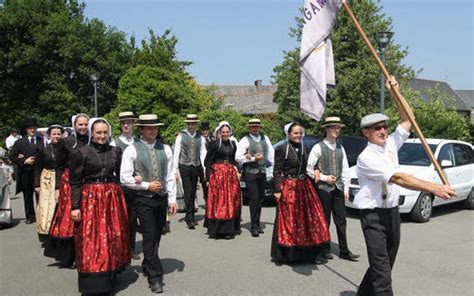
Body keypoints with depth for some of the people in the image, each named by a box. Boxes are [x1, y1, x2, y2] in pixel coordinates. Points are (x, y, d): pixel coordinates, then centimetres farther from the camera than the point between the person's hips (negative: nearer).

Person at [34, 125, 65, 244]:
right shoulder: (43, 148, 1)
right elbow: (37, 167, 5)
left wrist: (59, 186, -5)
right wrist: (37, 184, -1)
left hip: (61, 179, -1)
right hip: (46, 180, 1)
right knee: (45, 205, 0)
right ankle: (45, 235, 7)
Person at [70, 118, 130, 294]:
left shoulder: (115, 152, 7)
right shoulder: (81, 153, -3)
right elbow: (75, 182, -4)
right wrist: (75, 206, -8)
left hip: (113, 199, 4)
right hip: (90, 199, -3)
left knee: (113, 237, 10)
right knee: (92, 240, 0)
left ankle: (110, 276, 26)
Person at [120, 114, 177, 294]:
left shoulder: (165, 149, 6)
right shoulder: (132, 150, -6)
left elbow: (170, 176, 6)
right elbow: (125, 178, -9)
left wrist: (172, 199, 2)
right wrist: (147, 185, -13)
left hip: (162, 198, 4)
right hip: (144, 199, -4)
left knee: (156, 236, 14)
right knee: (150, 237, -5)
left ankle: (147, 266, 34)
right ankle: (155, 276, 3)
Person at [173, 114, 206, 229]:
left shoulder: (200, 137, 7)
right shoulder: (181, 136, 0)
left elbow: (203, 154, 8)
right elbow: (176, 153, 0)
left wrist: (204, 170, 2)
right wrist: (175, 170, -4)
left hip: (196, 167, 3)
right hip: (184, 166, -3)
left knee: (193, 193, 11)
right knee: (188, 192, -8)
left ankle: (190, 216, 24)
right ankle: (190, 219, -7)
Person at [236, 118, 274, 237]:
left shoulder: (264, 138, 10)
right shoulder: (245, 140, -7)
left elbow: (271, 151, 20)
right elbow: (238, 157, -12)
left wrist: (270, 162, 9)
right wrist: (254, 159, -13)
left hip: (262, 172, 6)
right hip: (250, 173, -6)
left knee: (261, 198, 10)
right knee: (254, 199, -8)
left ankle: (257, 224, 22)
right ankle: (254, 227, -2)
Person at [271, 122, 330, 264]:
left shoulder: (304, 149, 13)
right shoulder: (282, 149, -5)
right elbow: (277, 171, -7)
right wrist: (277, 190, -14)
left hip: (305, 187, 5)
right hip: (289, 188, -5)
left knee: (309, 219, 6)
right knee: (287, 221, 1)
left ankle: (311, 253, 17)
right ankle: (282, 254, 13)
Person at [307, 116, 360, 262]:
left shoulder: (340, 148, 10)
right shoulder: (318, 148, -6)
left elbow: (345, 169, 12)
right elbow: (309, 169, -6)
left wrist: (346, 188, 7)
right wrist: (324, 178, -10)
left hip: (338, 188, 5)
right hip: (324, 188, -4)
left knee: (341, 221, 5)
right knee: (324, 220, 5)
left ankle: (344, 251, 11)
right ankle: (325, 250, 17)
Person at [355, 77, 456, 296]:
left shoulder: (390, 144, 7)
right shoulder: (366, 157, -17)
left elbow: (407, 119, 12)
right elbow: (398, 178, -28)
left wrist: (395, 93, -2)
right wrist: (433, 188, -36)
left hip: (392, 211, 8)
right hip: (373, 214, -8)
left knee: (386, 262, 16)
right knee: (381, 268, -10)